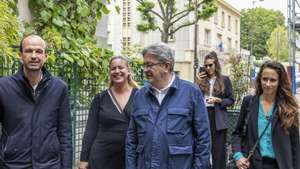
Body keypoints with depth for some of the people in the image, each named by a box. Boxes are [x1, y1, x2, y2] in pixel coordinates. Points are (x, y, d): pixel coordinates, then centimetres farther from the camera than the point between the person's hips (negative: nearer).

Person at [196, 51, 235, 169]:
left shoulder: (224, 80, 2)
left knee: (219, 150, 1)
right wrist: (198, 83, -5)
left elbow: (231, 100, 2)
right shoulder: (202, 80, 8)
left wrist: (218, 100, -13)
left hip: (218, 118, -2)